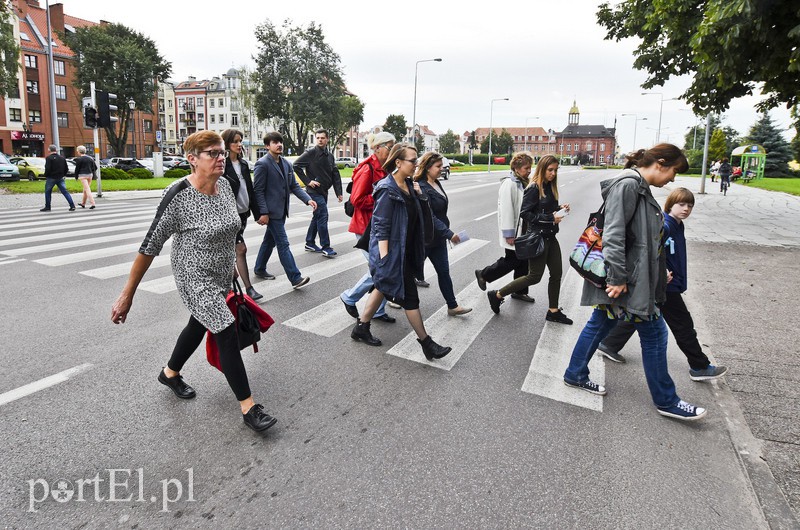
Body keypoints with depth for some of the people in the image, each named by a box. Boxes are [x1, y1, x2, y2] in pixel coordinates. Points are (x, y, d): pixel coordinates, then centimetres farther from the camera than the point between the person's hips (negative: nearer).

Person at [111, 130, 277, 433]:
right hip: (195, 278, -7)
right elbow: (150, 246, -19)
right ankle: (248, 407, 3)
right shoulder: (179, 195, -24)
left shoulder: (224, 185, -4)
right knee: (227, 334, -10)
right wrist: (127, 296, -16)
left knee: (199, 326, 24)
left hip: (222, 275, 8)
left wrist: (230, 266, 21)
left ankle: (170, 374, 51)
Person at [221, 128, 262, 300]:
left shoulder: (243, 164, 12)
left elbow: (250, 190, 14)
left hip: (243, 213, 7)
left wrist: (256, 212, 12)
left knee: (232, 248, 16)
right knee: (241, 249, -8)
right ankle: (248, 288, -3)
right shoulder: (222, 165, -10)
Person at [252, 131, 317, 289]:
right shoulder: (262, 164, -11)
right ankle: (295, 278, -7)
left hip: (281, 210, 8)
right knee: (283, 244, -8)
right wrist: (263, 212, -19)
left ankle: (260, 269, 35)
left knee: (270, 240, 19)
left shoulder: (286, 163, 11)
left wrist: (308, 199, -3)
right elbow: (258, 190, -12)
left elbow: (294, 186, 12)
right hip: (271, 211, -8)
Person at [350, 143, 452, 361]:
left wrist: (418, 195, 5)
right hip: (392, 250, -9)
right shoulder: (387, 190, -19)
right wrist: (385, 258, -23)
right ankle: (426, 343, 10)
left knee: (384, 287, 19)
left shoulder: (409, 185, 7)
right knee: (409, 295, -1)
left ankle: (361, 327, 35)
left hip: (405, 250, 9)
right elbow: (381, 226, -20)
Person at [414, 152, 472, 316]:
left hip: (438, 238, 8)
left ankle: (452, 306, 17)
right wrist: (449, 234, -26)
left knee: (444, 271, 10)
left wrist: (446, 232, 18)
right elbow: (428, 217, -25)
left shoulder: (436, 183, 7)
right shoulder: (421, 188, -21)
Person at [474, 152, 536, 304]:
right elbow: (506, 210, -20)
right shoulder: (509, 183, -17)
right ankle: (483, 274, 21)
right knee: (512, 260, 1)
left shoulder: (523, 182, 11)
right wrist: (509, 234, -21)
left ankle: (519, 291, 24)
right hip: (513, 232, -8)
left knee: (523, 260, 11)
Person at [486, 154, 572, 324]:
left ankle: (553, 312, 25)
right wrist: (550, 218, -23)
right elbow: (525, 213, -20)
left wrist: (559, 208, -3)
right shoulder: (534, 188, -15)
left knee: (556, 273, 11)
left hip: (550, 237, 8)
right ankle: (497, 295, 11)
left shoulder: (550, 186, 10)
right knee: (534, 276, -2)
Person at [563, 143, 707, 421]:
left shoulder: (639, 187, 14)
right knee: (654, 333, 3)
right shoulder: (627, 184, -17)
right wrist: (617, 277, -24)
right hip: (628, 279, -10)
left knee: (599, 325, 17)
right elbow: (614, 233, -24)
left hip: (634, 277, 10)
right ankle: (666, 401, 19)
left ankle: (575, 375, 31)